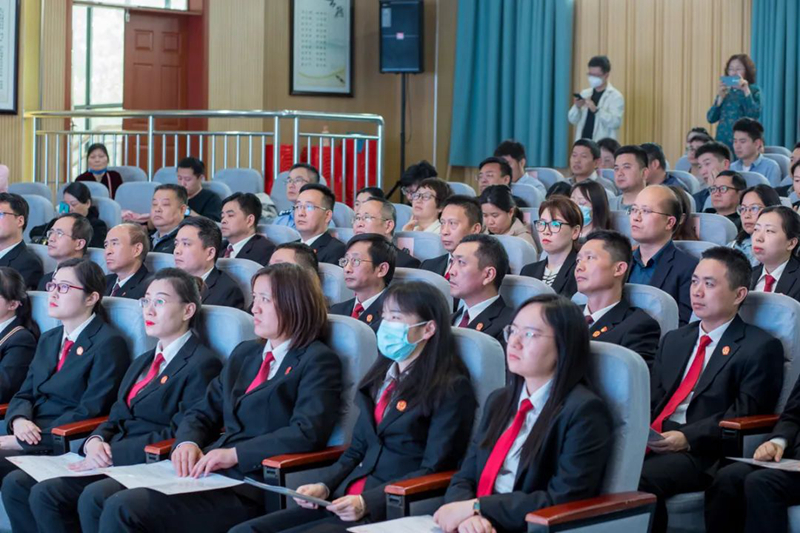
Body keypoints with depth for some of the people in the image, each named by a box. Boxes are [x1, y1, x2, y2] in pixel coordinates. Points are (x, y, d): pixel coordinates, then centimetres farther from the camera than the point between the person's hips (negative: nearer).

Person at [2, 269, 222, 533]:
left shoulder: (202, 364, -4)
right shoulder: (142, 362, 26)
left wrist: (113, 453, -17)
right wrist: (96, 441, -4)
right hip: (111, 460, 8)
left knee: (93, 497, -37)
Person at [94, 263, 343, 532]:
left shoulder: (319, 362, -1)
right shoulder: (244, 353, 23)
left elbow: (307, 432, -14)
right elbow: (202, 412, 22)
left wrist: (235, 454, -19)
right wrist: (188, 442, -1)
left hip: (251, 487, -7)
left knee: (123, 509, -23)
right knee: (96, 496, -14)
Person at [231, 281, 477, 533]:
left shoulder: (451, 389, -5)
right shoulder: (380, 377, 19)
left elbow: (433, 470, -11)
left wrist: (367, 502, -19)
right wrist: (324, 486, 2)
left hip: (391, 511, -8)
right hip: (345, 498, 8)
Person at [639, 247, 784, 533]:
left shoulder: (761, 347, 4)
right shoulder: (674, 340, 26)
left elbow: (745, 413, -6)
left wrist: (688, 438, -17)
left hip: (702, 452, -5)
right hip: (653, 441, 5)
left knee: (641, 479, -34)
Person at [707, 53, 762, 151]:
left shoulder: (754, 90, 2)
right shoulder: (725, 91, 12)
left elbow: (754, 115, -13)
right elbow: (711, 119, 5)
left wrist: (746, 91, -13)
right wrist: (720, 97, -6)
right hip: (722, 141, 4)